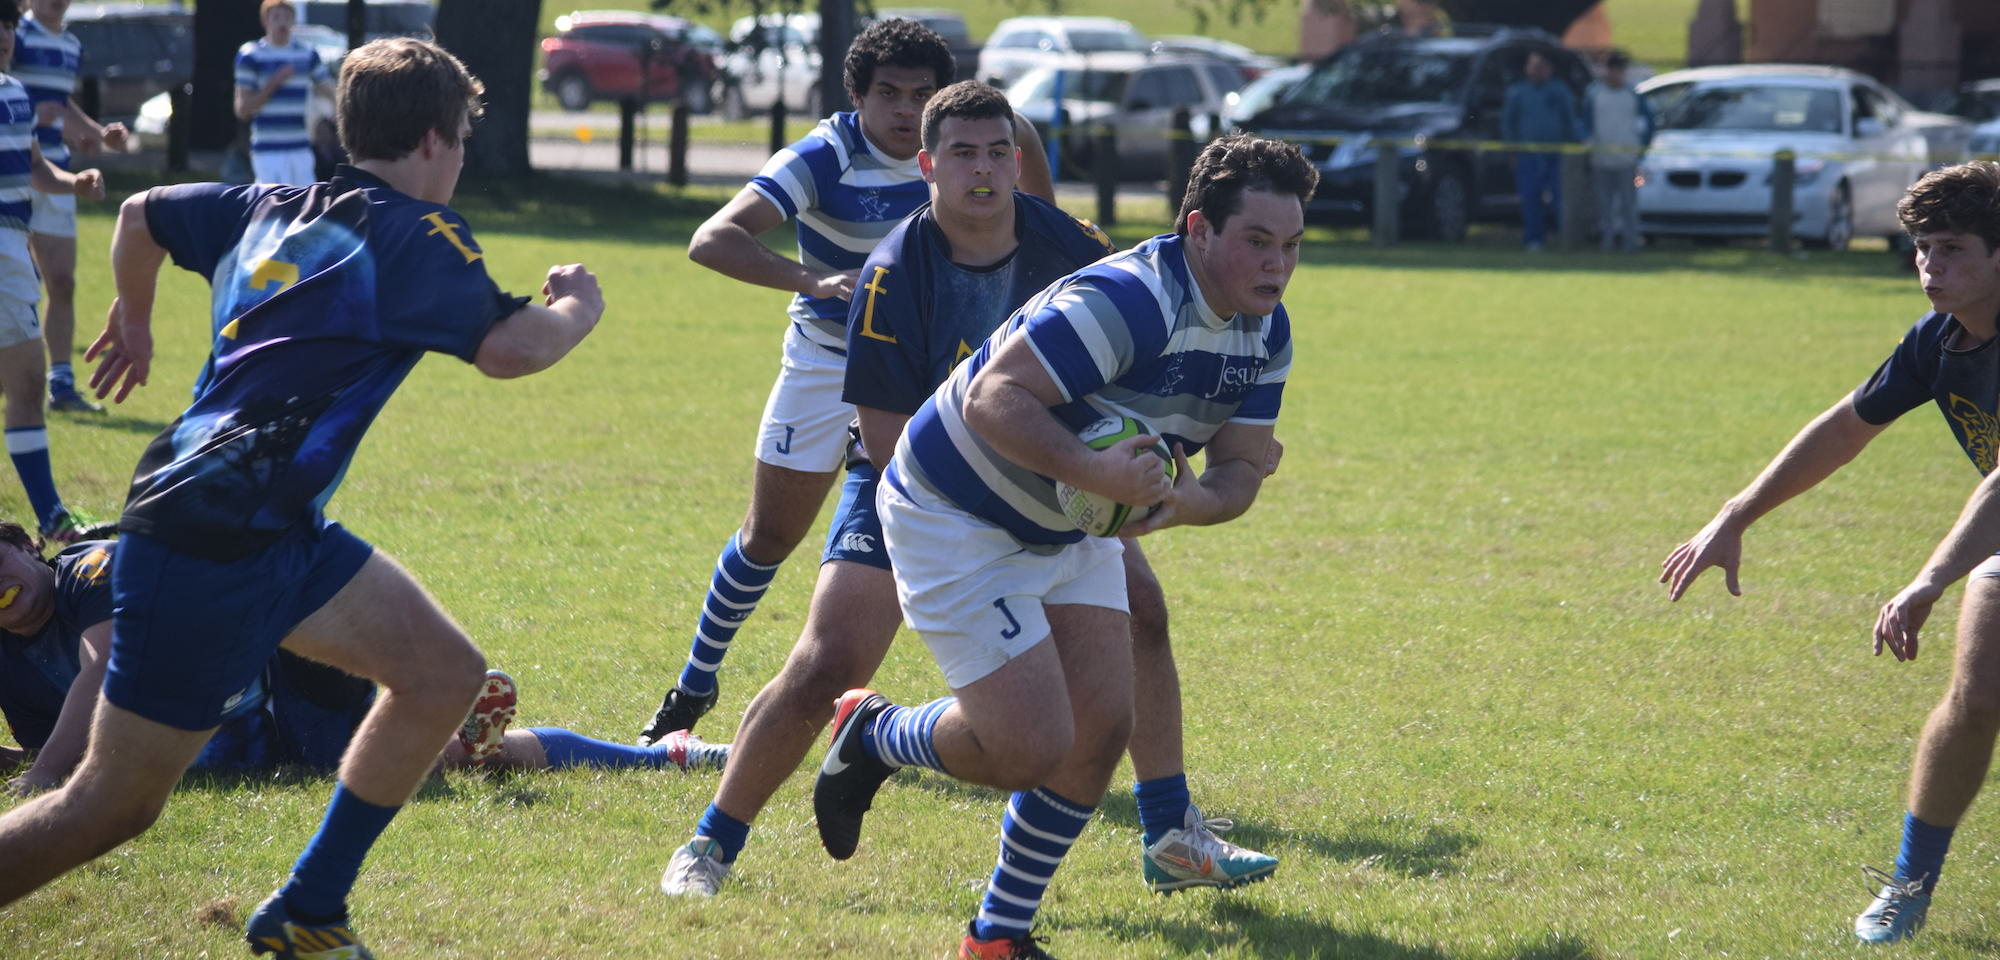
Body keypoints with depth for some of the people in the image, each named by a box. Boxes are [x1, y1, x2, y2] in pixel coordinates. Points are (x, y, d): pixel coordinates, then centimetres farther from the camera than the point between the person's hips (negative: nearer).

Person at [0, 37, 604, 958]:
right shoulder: (413, 234, -9)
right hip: (211, 544, -10)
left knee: (444, 673, 8)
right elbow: (508, 347, -16)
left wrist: (133, 320, 48)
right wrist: (578, 306, 5)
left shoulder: (269, 211, 15)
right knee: (114, 806, -5)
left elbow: (141, 214, 30)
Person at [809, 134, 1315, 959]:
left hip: (1066, 532, 9)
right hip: (956, 516, -9)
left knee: (1101, 729, 1)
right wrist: (1092, 472, -45)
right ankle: (872, 737, 17)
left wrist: (1191, 501, -24)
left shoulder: (1265, 333, -3)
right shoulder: (1128, 302, -32)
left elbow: (1241, 466, -1)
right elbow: (994, 396, -34)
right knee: (1033, 747, -13)